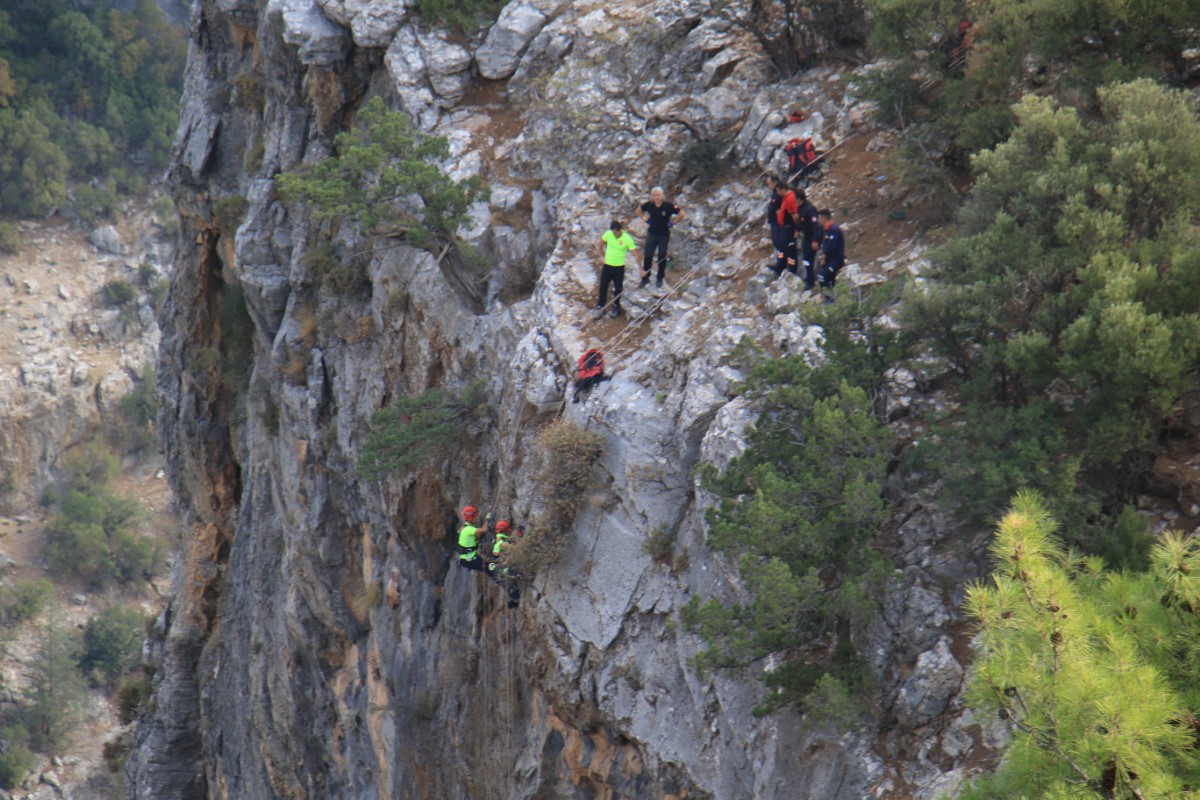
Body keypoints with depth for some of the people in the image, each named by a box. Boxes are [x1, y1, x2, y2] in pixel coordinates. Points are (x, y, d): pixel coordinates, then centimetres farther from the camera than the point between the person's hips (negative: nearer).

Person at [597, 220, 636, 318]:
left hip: (619, 267, -3)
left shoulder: (627, 239, -21)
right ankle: (600, 306, 25)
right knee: (603, 287, 9)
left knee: (617, 288, 10)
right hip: (607, 265, 3)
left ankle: (616, 307, 29)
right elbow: (601, 243, 10)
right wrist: (601, 255, 10)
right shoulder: (608, 234, -12)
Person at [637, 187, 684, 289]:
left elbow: (681, 214, -8)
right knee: (647, 256, 5)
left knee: (662, 257, 10)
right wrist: (645, 219, 4)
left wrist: (672, 222, -8)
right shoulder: (649, 205, -9)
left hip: (664, 235, -2)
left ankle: (660, 279, 24)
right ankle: (645, 278, 18)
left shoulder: (668, 206, -18)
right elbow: (639, 210, 12)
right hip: (651, 234, 2)